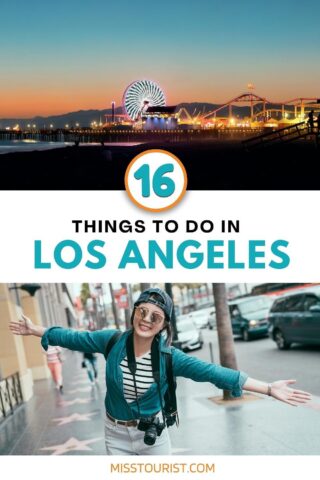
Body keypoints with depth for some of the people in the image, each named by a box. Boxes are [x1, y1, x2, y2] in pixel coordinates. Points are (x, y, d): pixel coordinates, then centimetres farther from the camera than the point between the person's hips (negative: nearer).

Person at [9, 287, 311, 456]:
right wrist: (36, 330, 7)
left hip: (152, 432, -1)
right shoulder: (112, 341, -14)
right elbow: (74, 338, 0)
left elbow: (212, 372, -21)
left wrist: (269, 389, -25)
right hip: (116, 433, 1)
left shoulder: (168, 357, -18)